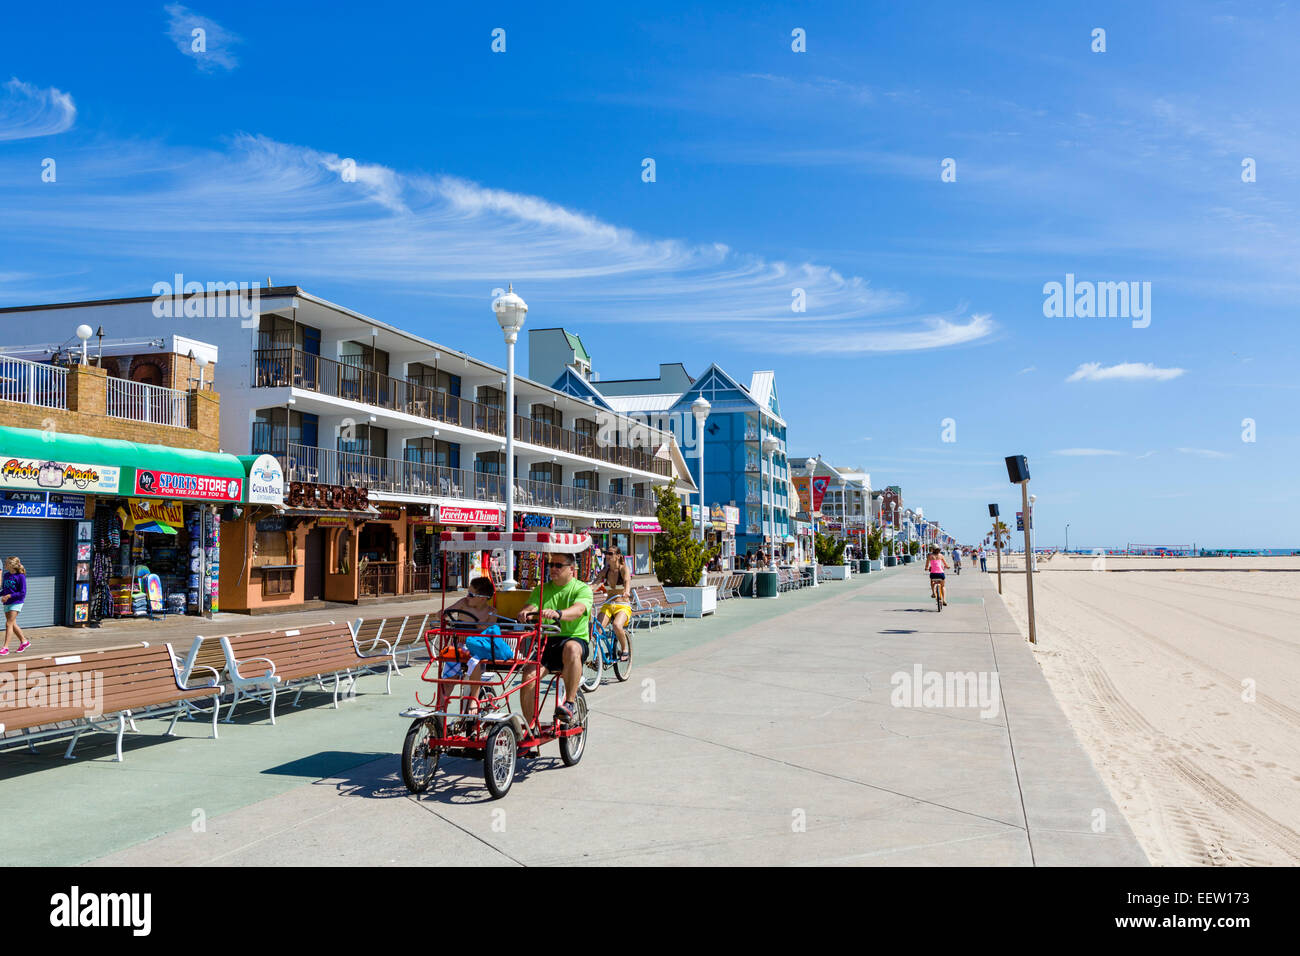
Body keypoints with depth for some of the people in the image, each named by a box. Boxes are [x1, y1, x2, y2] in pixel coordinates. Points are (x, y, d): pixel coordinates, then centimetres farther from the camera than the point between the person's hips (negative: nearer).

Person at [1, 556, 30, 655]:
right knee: (13, 625, 12)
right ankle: (24, 641, 26)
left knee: (8, 624, -11)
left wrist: (9, 596, -19)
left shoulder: (20, 576, -13)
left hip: (16, 602, -7)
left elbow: (23, 593, -14)